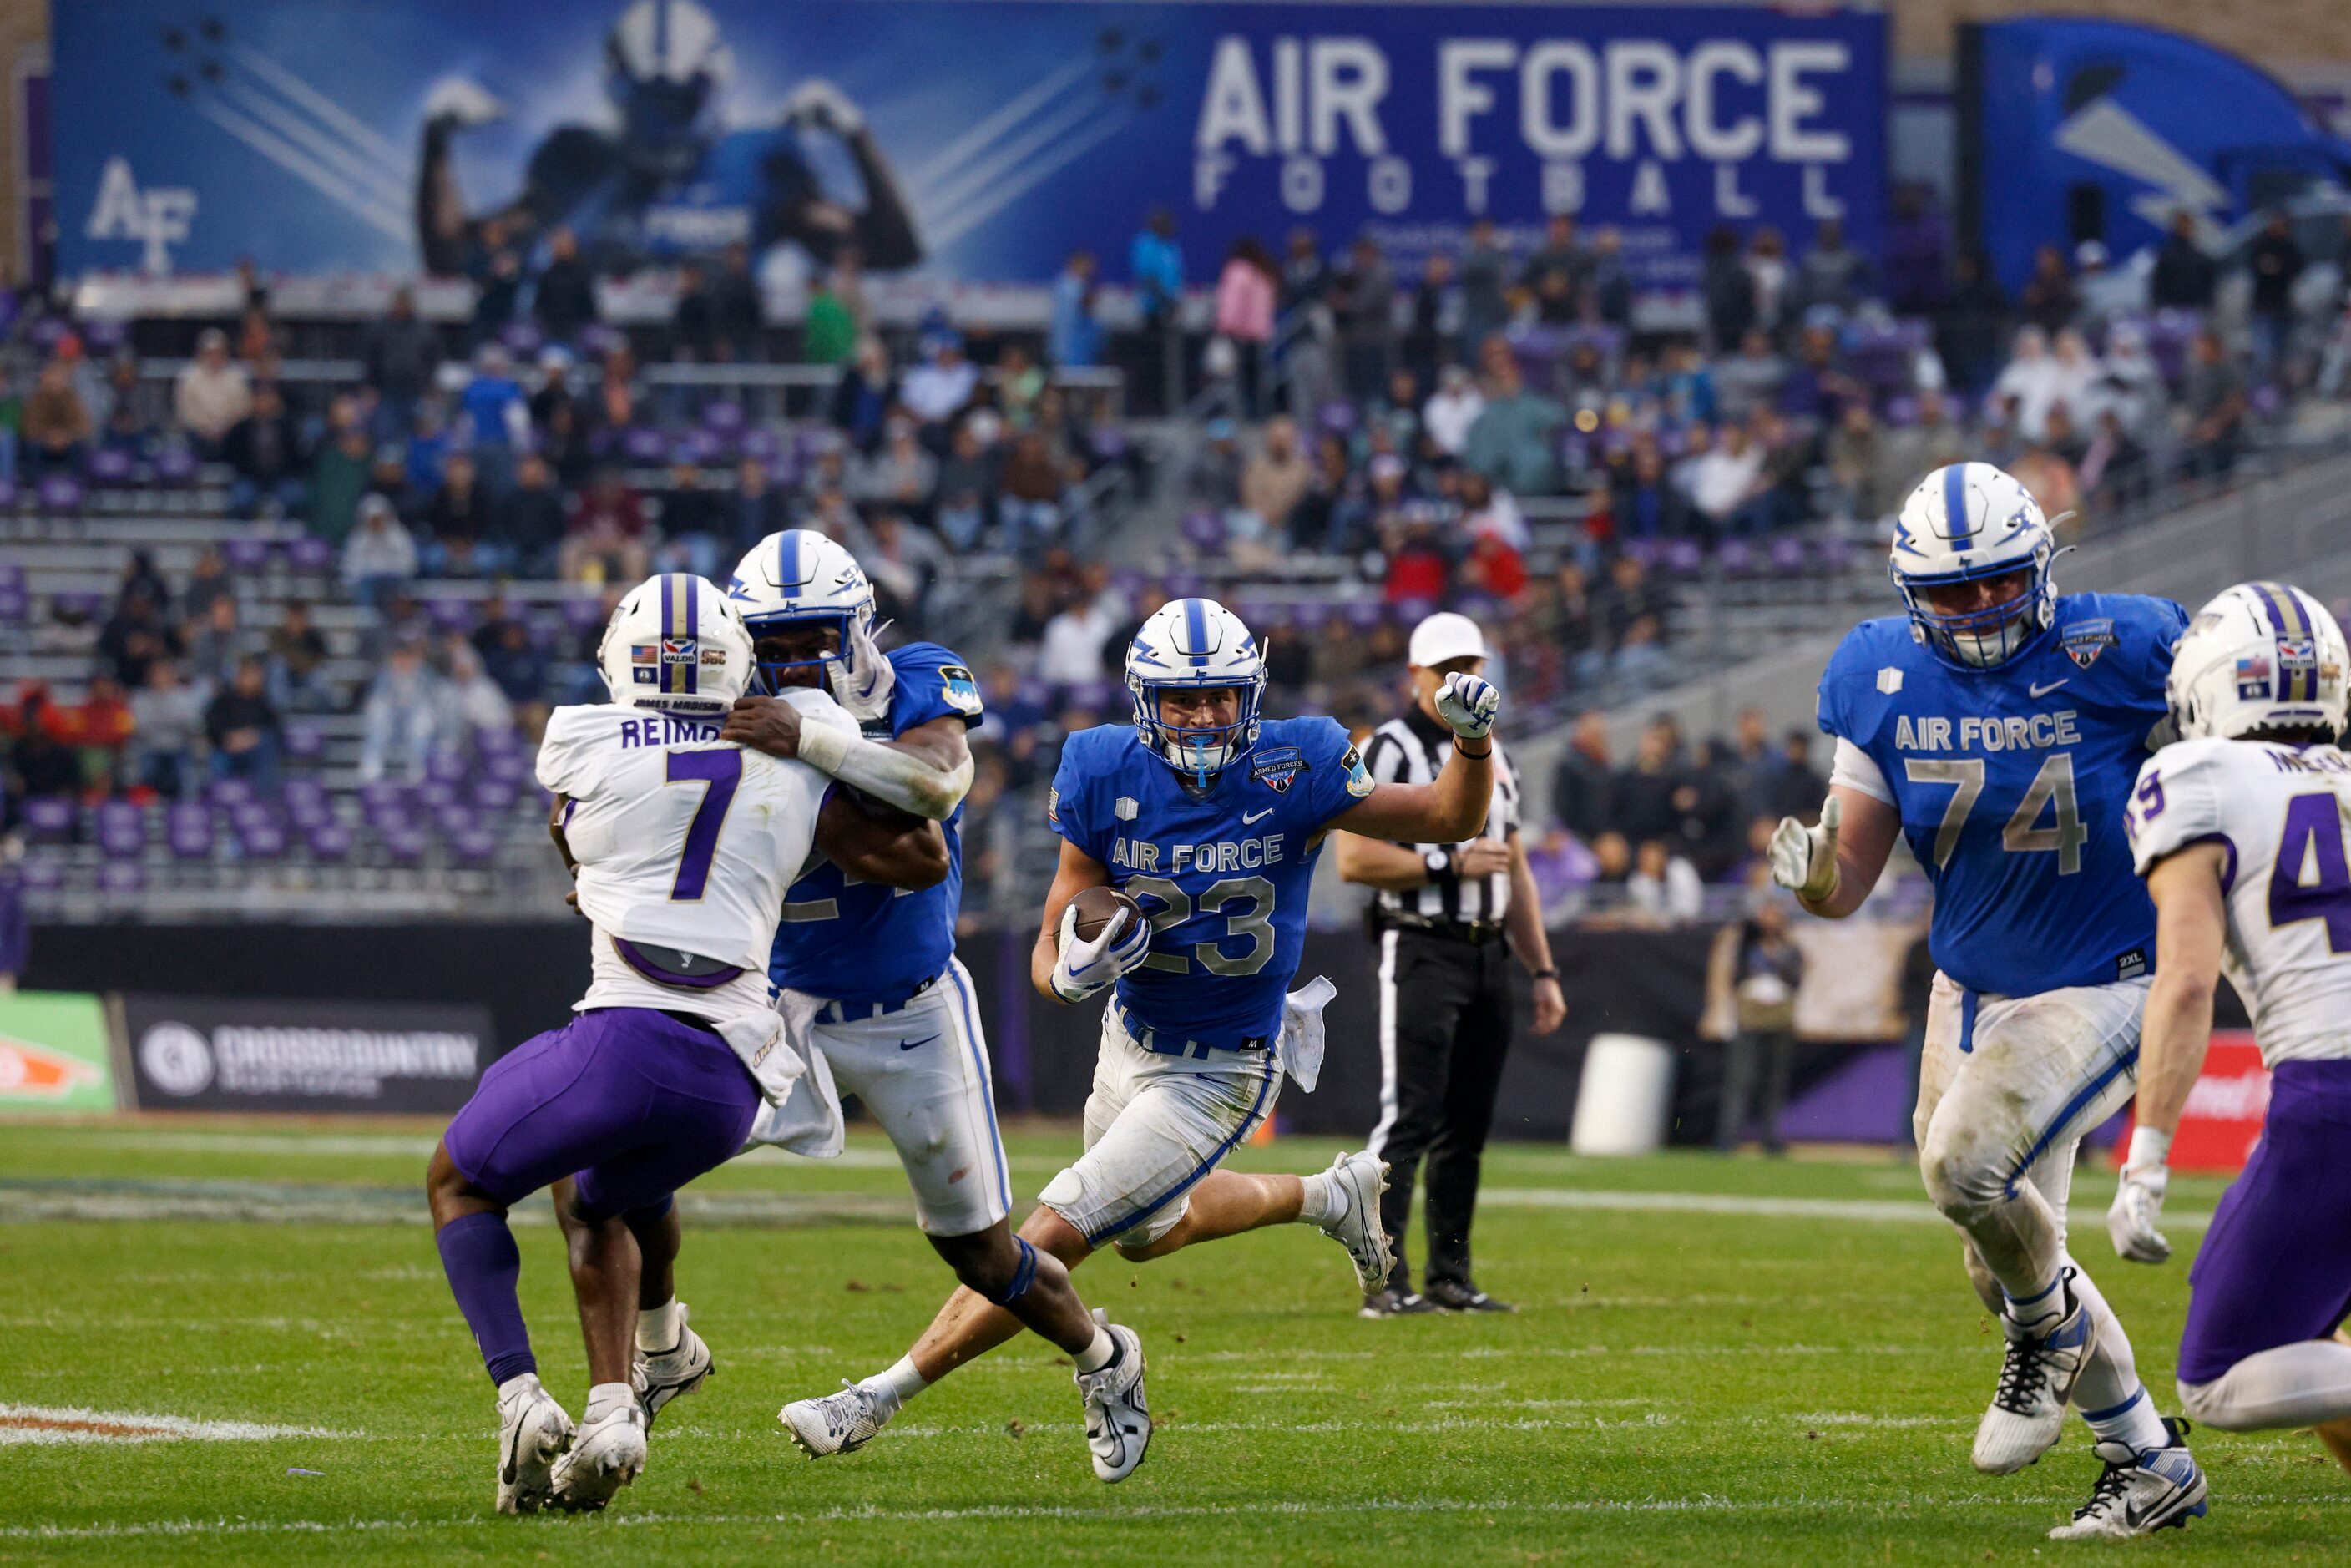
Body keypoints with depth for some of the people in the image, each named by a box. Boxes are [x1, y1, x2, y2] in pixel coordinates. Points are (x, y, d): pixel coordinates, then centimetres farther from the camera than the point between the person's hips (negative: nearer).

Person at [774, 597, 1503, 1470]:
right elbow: (1051, 955, -11)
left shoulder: (1291, 773, -22)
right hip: (1129, 1041, 5)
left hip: (1218, 1074, -5)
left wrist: (1471, 743, -34)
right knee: (1150, 1230, 30)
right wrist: (1070, 973, -35)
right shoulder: (1109, 779, -16)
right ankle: (1329, 1198, 53)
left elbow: (1450, 821, -13)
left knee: (1054, 1236, -12)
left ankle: (883, 1396, -1)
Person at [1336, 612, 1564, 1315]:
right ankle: (1386, 1283, -13)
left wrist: (1543, 971, 17)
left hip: (1488, 952, 7)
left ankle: (1450, 1278, 14)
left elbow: (1516, 874, 21)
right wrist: (1450, 864, -17)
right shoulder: (1391, 750, -6)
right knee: (1409, 1118, -12)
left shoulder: (1493, 757, 17)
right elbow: (1354, 859, -15)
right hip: (1422, 951, -7)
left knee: (1468, 1125, 9)